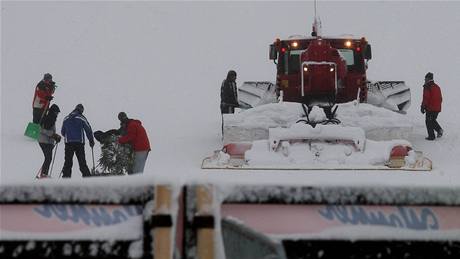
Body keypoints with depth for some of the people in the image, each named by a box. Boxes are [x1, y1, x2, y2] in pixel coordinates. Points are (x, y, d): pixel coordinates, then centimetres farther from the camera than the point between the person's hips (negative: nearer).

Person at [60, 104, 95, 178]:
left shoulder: (66, 119, 12)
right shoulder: (81, 118, 0)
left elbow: (62, 132, 20)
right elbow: (88, 130, 0)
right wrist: (91, 141, 10)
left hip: (68, 142, 2)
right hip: (79, 142, -2)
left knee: (68, 161, 1)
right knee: (82, 161, 1)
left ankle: (66, 175, -9)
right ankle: (86, 175, -3)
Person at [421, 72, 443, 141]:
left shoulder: (427, 87, -13)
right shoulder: (437, 87, 11)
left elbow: (426, 98, -17)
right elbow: (440, 98, 17)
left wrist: (422, 107, -10)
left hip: (430, 108, -7)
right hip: (437, 108, 7)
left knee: (429, 122, 3)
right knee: (433, 120, 22)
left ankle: (431, 136, 1)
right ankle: (439, 129, 2)